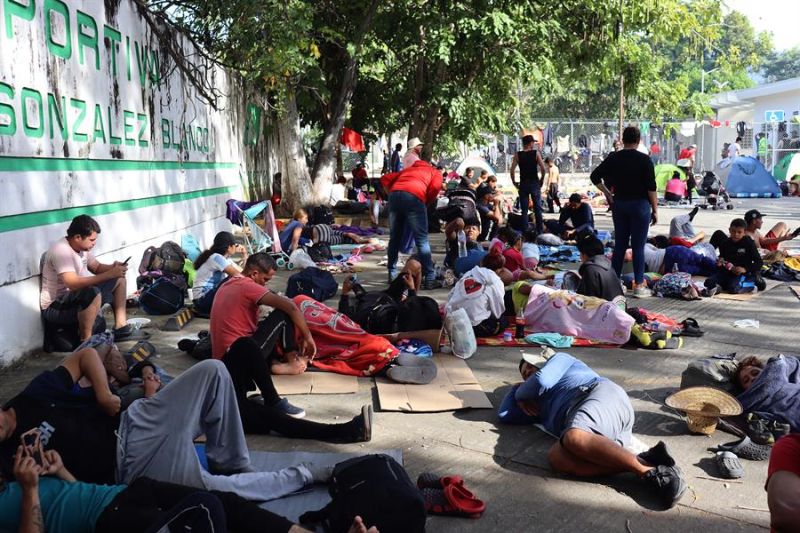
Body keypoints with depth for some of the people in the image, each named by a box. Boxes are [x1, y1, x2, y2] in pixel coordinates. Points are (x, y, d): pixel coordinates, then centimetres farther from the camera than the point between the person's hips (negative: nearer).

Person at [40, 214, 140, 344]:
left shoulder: (82, 246, 2)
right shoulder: (61, 251, -26)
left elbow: (97, 267, 15)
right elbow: (73, 284, -37)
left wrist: (113, 267, -8)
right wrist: (109, 274, -35)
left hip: (76, 297, 10)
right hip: (54, 307, -10)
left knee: (119, 280, 11)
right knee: (93, 293, -38)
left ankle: (121, 328, 9)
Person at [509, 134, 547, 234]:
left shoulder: (518, 155, 0)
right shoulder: (536, 153, -3)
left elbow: (512, 170, -9)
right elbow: (543, 168, -10)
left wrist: (514, 182, 1)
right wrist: (541, 180, 2)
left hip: (523, 184, 1)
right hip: (535, 183, -1)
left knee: (524, 210, 4)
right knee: (537, 208, 7)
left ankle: (525, 232, 3)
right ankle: (540, 230, 8)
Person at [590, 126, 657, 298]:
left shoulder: (613, 158, 2)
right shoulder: (644, 159, -9)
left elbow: (595, 176, 3)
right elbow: (651, 187, -10)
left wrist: (608, 194, 6)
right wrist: (655, 210, -3)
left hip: (619, 204, 4)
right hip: (640, 205, -4)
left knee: (620, 244, 11)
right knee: (638, 246, 0)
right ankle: (639, 286, 2)